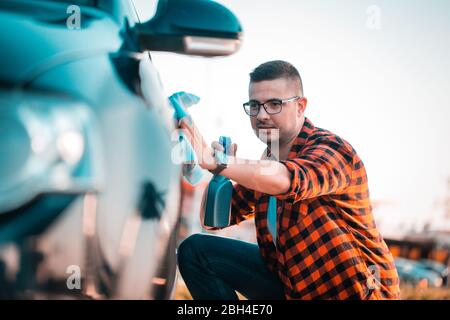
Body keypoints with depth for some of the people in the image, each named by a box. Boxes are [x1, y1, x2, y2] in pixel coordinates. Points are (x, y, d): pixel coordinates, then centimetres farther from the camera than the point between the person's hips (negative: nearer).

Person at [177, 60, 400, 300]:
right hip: (293, 282, 7)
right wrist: (219, 170, -8)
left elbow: (285, 181, -38)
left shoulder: (330, 149, -15)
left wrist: (215, 162, -43)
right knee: (196, 250, -1)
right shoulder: (265, 162, 6)